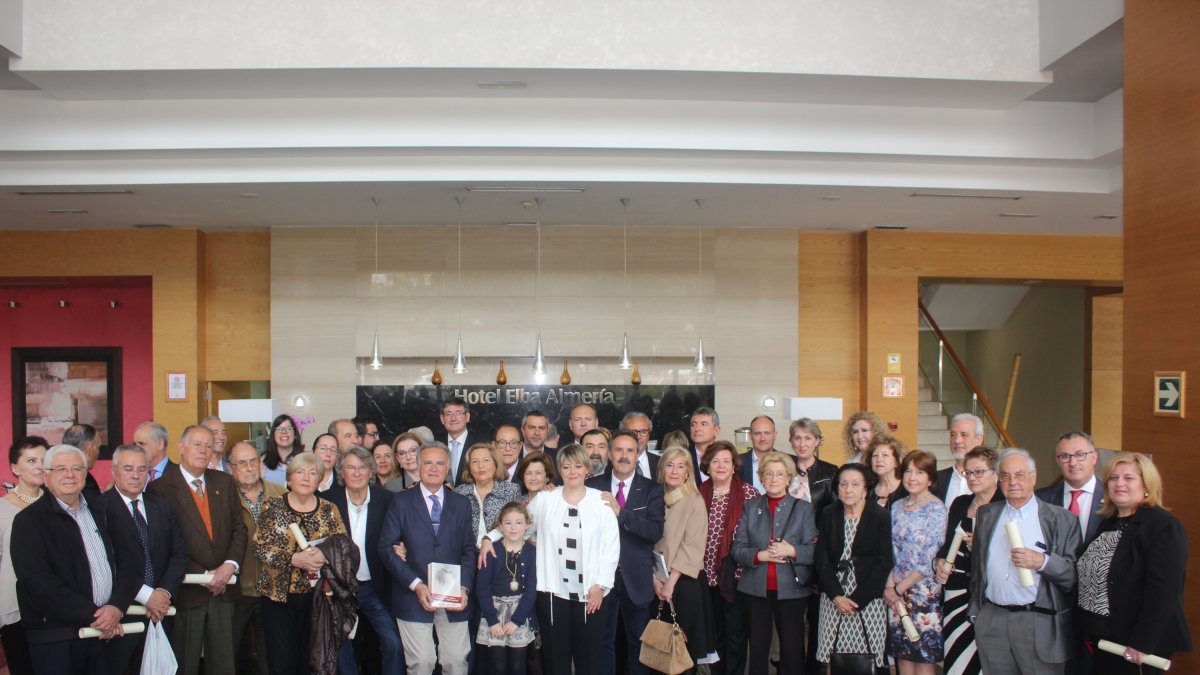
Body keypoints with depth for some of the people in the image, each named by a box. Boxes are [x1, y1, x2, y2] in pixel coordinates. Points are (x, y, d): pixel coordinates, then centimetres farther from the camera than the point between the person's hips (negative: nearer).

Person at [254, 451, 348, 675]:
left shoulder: (329, 510, 5)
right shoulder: (273, 507, 0)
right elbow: (260, 547, -7)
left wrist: (325, 555, -19)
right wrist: (294, 559, -20)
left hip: (317, 595, 2)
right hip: (279, 594, -1)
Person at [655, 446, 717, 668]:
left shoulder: (695, 501, -7)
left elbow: (693, 546, -12)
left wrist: (672, 581, -14)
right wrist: (655, 577, -6)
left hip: (685, 581, -4)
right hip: (660, 581, 4)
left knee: (684, 640, 3)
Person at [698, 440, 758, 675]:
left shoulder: (748, 492, -3)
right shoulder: (700, 494, 6)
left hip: (736, 573, -3)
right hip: (709, 573, 3)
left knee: (736, 631, 4)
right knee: (714, 630, 13)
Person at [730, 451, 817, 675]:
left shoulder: (803, 508, 5)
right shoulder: (750, 507, 9)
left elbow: (814, 551, -3)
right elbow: (737, 548, 2)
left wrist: (792, 551, -20)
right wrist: (760, 555, -15)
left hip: (790, 588, -1)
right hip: (756, 588, 1)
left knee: (792, 648, 2)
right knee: (758, 648, 8)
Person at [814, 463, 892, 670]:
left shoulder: (881, 516, -3)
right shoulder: (829, 515, 7)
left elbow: (884, 562, -6)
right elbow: (822, 559, 5)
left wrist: (857, 599, -10)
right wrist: (837, 596, -7)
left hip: (868, 599, -3)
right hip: (833, 598, 3)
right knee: (832, 660, 1)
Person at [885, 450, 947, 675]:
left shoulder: (936, 509, -9)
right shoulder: (897, 506, 8)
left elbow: (929, 560, -12)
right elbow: (891, 551, 8)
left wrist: (899, 588, -10)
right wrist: (889, 586, -6)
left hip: (923, 591, -5)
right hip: (895, 593, 5)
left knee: (924, 656, 2)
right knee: (903, 653, 9)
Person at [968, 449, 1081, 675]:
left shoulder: (1062, 519, 0)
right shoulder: (986, 515, 11)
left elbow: (1076, 574, -5)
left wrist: (1042, 562, -20)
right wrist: (975, 612, 16)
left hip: (1041, 624, -3)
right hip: (992, 621, 3)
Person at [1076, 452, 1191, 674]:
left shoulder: (1164, 527, -13)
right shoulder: (1108, 522, 10)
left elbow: (1163, 593, -19)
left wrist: (1141, 644, -22)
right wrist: (1090, 631, 7)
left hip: (1137, 644, -7)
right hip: (1103, 637, 7)